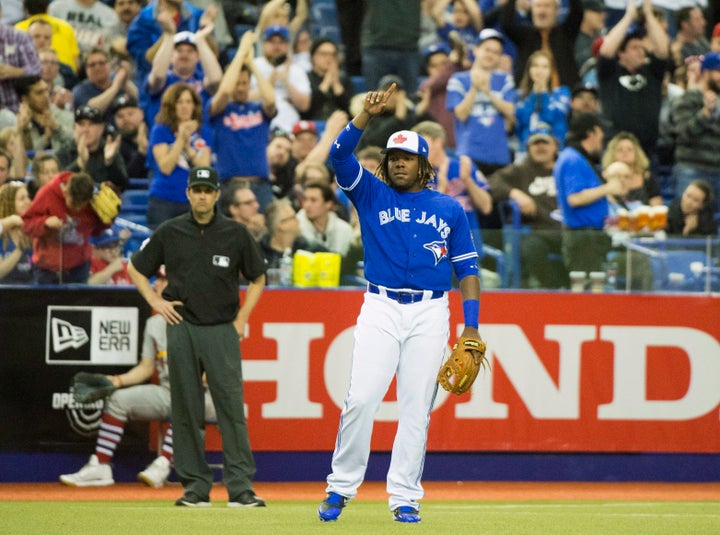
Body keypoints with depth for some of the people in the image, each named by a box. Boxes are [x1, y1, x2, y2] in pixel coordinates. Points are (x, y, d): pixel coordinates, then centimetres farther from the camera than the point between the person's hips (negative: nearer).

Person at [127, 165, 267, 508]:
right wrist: (155, 302, 4)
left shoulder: (235, 234, 3)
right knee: (186, 410, 2)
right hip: (182, 328, 1)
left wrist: (242, 318, 4)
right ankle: (195, 486, 8)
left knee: (231, 407, -9)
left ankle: (240, 487, -10)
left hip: (222, 330, -1)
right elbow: (135, 268, 17)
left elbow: (258, 278, 14)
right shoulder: (170, 233, 5)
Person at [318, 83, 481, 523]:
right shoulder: (372, 195, 9)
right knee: (361, 398, -11)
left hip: (431, 313, 1)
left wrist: (471, 326, 2)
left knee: (417, 407, -1)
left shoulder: (449, 209, 12)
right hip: (381, 309, -1)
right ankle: (341, 487, 0)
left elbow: (467, 268, 11)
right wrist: (367, 115, -20)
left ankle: (405, 498, 2)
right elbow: (340, 156, -7)